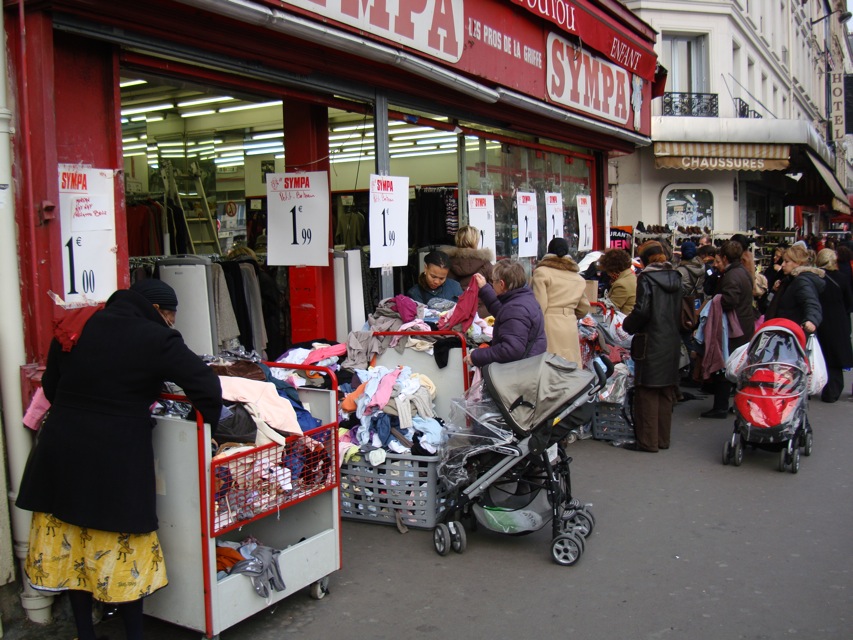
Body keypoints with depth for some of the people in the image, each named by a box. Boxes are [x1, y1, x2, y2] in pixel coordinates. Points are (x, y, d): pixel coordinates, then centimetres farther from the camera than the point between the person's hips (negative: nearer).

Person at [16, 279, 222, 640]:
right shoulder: (155, 340, -11)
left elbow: (50, 387, 16)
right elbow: (206, 385, -14)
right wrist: (209, 423, 2)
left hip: (60, 453, 5)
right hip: (118, 460, -5)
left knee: (71, 545, 17)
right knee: (125, 550, 9)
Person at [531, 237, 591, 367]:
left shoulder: (541, 272, -3)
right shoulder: (578, 278, 15)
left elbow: (539, 305, -10)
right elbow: (584, 308, 21)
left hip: (548, 326, -5)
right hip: (570, 327, 5)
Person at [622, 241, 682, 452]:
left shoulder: (646, 278, -11)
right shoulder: (675, 277, 10)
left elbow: (642, 310, -17)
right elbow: (680, 310, 14)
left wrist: (627, 325, -1)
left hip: (651, 342, -7)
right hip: (672, 342, 7)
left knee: (647, 393, 0)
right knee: (666, 393, 12)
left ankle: (647, 441, 2)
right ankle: (663, 438, 19)